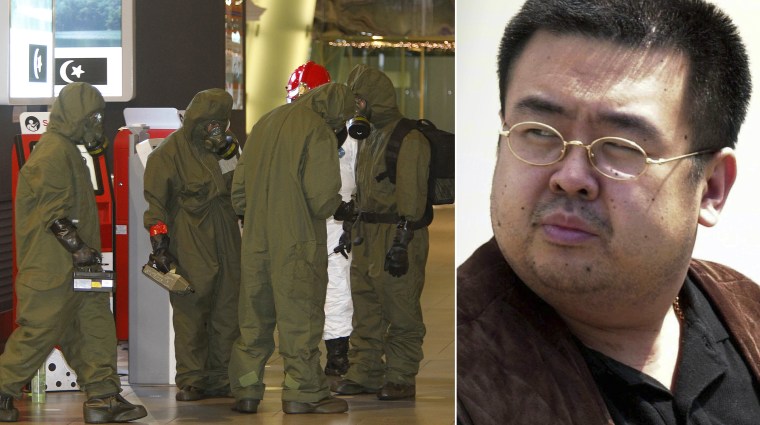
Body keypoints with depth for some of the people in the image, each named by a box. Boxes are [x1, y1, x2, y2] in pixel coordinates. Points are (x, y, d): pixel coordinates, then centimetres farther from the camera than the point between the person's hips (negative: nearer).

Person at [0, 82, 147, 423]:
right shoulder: (54, 152, -15)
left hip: (74, 267, 10)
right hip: (53, 267, -10)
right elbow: (54, 215, -20)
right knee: (40, 329, -4)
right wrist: (79, 249, -20)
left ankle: (103, 396, 6)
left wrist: (86, 249, 21)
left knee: (95, 324, 6)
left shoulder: (68, 151, 19)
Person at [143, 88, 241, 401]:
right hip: (190, 248, -6)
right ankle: (191, 381, 2)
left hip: (227, 244, 6)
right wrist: (159, 244, -13)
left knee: (228, 312, 5)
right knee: (191, 312, -5)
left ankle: (221, 378, 12)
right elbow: (155, 202, -9)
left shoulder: (226, 146, 14)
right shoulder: (169, 152, -6)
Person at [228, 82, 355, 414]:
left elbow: (239, 185, 15)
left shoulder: (264, 123, 12)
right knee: (300, 316, 2)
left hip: (256, 240, 6)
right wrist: (335, 204, 5)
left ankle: (246, 391, 16)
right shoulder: (318, 132, -10)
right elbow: (322, 196, -16)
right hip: (298, 241, -6)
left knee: (254, 317, 13)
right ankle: (302, 393, 6)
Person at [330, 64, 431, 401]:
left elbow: (411, 197, -18)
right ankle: (365, 373, 19)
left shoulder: (409, 139, -13)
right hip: (367, 235, 9)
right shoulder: (370, 136, 17)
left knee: (401, 312, -3)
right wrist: (354, 229, 21)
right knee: (365, 309, 12)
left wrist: (401, 244, -21)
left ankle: (401, 379, 3)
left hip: (396, 235, -9)